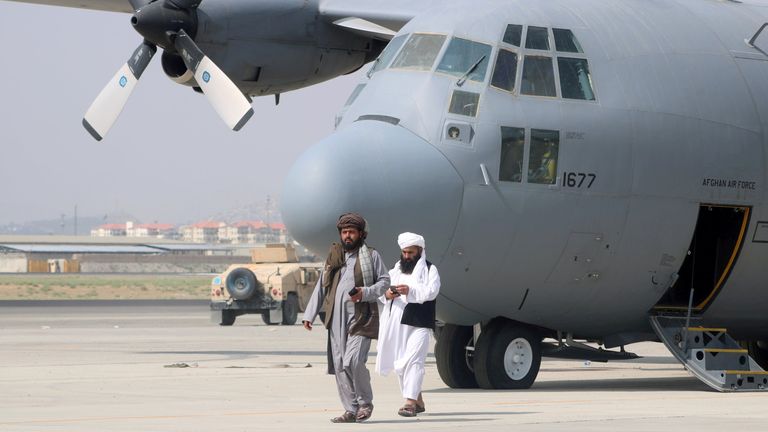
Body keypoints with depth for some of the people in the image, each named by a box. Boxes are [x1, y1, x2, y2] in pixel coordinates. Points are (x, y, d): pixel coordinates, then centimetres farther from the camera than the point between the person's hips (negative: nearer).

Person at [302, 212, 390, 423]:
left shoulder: (371, 255, 5)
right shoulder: (334, 257, 17)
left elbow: (384, 281, 4)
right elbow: (321, 287, 19)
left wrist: (365, 293, -13)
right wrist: (310, 314, 13)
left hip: (361, 317, -5)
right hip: (337, 318, 5)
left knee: (353, 361, -18)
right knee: (339, 365, 1)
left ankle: (365, 402, 2)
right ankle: (351, 410, 8)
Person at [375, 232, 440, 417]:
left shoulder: (430, 270, 4)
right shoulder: (396, 270, 20)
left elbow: (431, 291, -13)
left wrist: (410, 291, -28)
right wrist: (386, 294, -14)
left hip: (418, 324, -6)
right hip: (396, 324, 6)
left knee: (413, 360, -17)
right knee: (400, 362, 8)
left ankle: (410, 402, -24)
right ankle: (418, 401, 19)